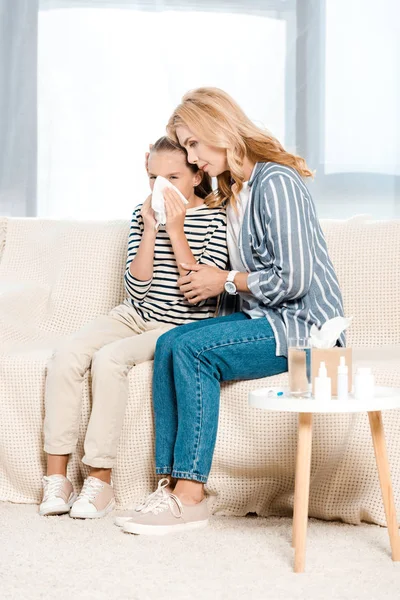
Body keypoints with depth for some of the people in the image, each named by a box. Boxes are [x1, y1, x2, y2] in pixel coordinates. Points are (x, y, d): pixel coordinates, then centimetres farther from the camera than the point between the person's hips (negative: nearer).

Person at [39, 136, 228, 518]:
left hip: (180, 328, -5)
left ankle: (100, 480, -22)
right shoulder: (142, 215, 5)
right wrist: (150, 229, -13)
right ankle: (56, 477, -16)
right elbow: (137, 289, -3)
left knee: (109, 358, -30)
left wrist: (176, 232, -20)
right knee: (66, 355, -20)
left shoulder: (215, 220, -8)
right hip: (135, 317, 5)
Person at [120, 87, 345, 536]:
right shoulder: (232, 192, 15)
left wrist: (225, 281, -8)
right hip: (265, 318, 9)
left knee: (192, 349, -23)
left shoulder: (276, 182, -15)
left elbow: (293, 280, -21)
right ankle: (172, 483, -15)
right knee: (169, 344, -11)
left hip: (304, 325, -9)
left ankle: (190, 498, -20)